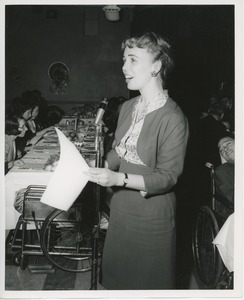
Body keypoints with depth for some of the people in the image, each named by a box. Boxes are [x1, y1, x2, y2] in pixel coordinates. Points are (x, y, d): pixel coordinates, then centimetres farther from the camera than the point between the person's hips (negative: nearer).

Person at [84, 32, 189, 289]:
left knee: (148, 281, 16)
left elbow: (167, 177, -19)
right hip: (121, 208, 6)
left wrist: (120, 179, -27)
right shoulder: (128, 107, 1)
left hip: (151, 216, -6)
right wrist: (101, 171, -6)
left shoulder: (172, 118, -21)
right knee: (116, 275, 23)